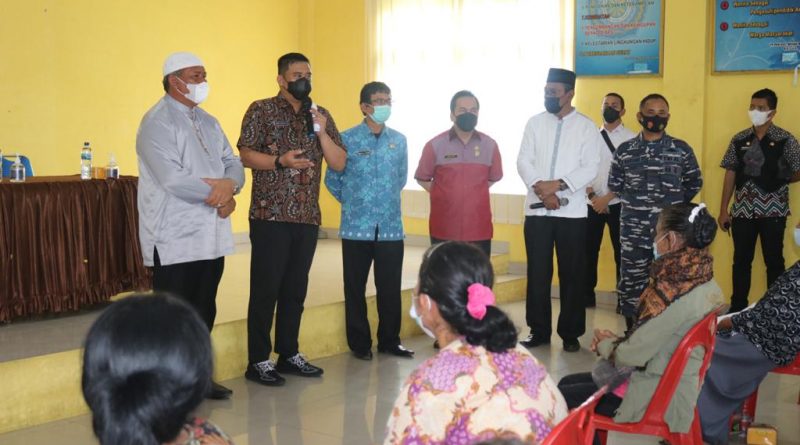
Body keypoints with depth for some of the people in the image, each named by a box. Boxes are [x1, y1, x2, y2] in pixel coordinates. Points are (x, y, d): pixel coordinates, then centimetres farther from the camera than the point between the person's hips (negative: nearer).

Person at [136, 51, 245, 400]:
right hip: (175, 240, -8)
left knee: (204, 312, 14)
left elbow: (233, 164, 10)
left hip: (211, 237, 8)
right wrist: (217, 194, -13)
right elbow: (173, 179, -21)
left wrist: (229, 185, -13)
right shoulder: (157, 122, -10)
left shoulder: (208, 122, 16)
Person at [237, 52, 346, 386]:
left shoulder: (321, 115, 14)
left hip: (307, 217, 5)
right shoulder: (261, 110, 0)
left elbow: (339, 163, 8)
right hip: (270, 216, -5)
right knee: (265, 289, -1)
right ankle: (258, 361, 8)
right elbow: (246, 155, -7)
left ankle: (288, 354, 22)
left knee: (295, 289, 11)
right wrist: (280, 161, -21)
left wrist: (321, 132, -6)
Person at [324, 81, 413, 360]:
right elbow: (332, 179, 5)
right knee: (356, 288, 6)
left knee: (390, 287, 6)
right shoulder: (347, 139, -3)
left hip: (391, 227, 3)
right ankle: (359, 343, 17)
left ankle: (390, 340, 20)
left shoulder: (399, 140, 7)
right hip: (357, 227, -2)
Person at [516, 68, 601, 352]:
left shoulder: (586, 127, 1)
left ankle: (570, 334, 14)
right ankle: (539, 331, 16)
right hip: (537, 210, 2)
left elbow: (590, 168, -7)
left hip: (572, 212, -2)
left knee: (572, 274, 3)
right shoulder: (535, 123, 8)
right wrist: (541, 189, -15)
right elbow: (523, 161, 1)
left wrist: (557, 184, -19)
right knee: (537, 273, 5)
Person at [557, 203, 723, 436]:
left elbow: (632, 356, -21)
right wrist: (617, 340, 1)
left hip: (655, 395, -9)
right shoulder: (703, 283, 2)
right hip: (665, 381, 9)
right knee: (568, 382, 19)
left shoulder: (678, 297, -27)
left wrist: (605, 344, -1)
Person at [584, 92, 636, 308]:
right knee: (589, 250, 6)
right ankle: (587, 295, 17)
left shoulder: (630, 139, -2)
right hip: (592, 204, 3)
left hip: (618, 205, -3)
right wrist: (592, 196, -8)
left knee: (621, 251, 3)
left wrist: (607, 198, -15)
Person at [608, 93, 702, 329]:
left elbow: (694, 183, 14)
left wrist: (674, 204, 9)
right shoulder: (624, 150, 5)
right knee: (631, 283, 5)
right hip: (633, 232, 1)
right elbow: (614, 186, 12)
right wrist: (636, 202, 8)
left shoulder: (682, 150, 3)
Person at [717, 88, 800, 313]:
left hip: (772, 210, -3)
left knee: (774, 261, 7)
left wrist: (778, 181, -1)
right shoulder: (739, 140, 4)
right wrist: (723, 210, 4)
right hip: (743, 210, 3)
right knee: (741, 260, 10)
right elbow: (730, 174, 6)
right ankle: (738, 308, 22)